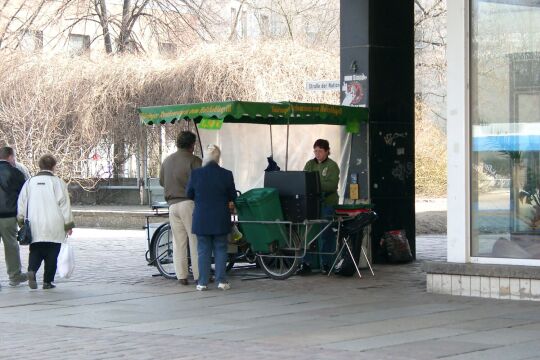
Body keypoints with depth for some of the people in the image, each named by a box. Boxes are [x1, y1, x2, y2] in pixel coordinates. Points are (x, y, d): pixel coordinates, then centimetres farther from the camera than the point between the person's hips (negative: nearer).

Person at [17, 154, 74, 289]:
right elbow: (65, 205, -4)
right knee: (51, 254, 6)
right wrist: (68, 225, 3)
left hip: (35, 227, 3)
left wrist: (22, 221, 20)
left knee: (35, 251, 11)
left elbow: (22, 203, 9)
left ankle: (32, 270, -15)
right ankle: (48, 281, 7)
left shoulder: (30, 182, 5)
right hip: (54, 227, -3)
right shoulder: (58, 182, -6)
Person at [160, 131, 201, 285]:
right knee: (195, 239, -1)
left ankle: (181, 276, 5)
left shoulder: (167, 161, 13)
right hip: (189, 203, -5)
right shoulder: (194, 161, -7)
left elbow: (161, 181, 21)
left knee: (178, 241, 7)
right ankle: (199, 275, -2)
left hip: (172, 204, 5)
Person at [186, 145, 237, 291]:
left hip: (201, 219, 0)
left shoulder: (196, 174, -9)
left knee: (203, 250, 7)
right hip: (221, 220, 0)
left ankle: (203, 282, 6)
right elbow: (232, 196, 0)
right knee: (220, 249, 9)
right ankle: (221, 280, 6)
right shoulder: (226, 174, -9)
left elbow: (189, 194, 2)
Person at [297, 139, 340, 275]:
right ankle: (306, 263, -1)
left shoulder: (332, 166, -1)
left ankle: (326, 264, 8)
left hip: (327, 203, -4)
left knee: (326, 233, 0)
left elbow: (333, 185, -12)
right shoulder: (309, 164, 13)